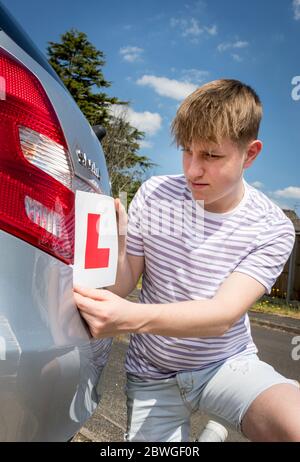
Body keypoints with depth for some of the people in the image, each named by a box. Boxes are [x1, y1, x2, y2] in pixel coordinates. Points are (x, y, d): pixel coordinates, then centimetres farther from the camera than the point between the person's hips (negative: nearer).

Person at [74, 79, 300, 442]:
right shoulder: (154, 195, -11)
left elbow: (223, 315, -25)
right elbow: (123, 286, -7)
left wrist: (132, 317, -41)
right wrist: (116, 240, -28)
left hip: (227, 363, -1)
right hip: (153, 374, 2)